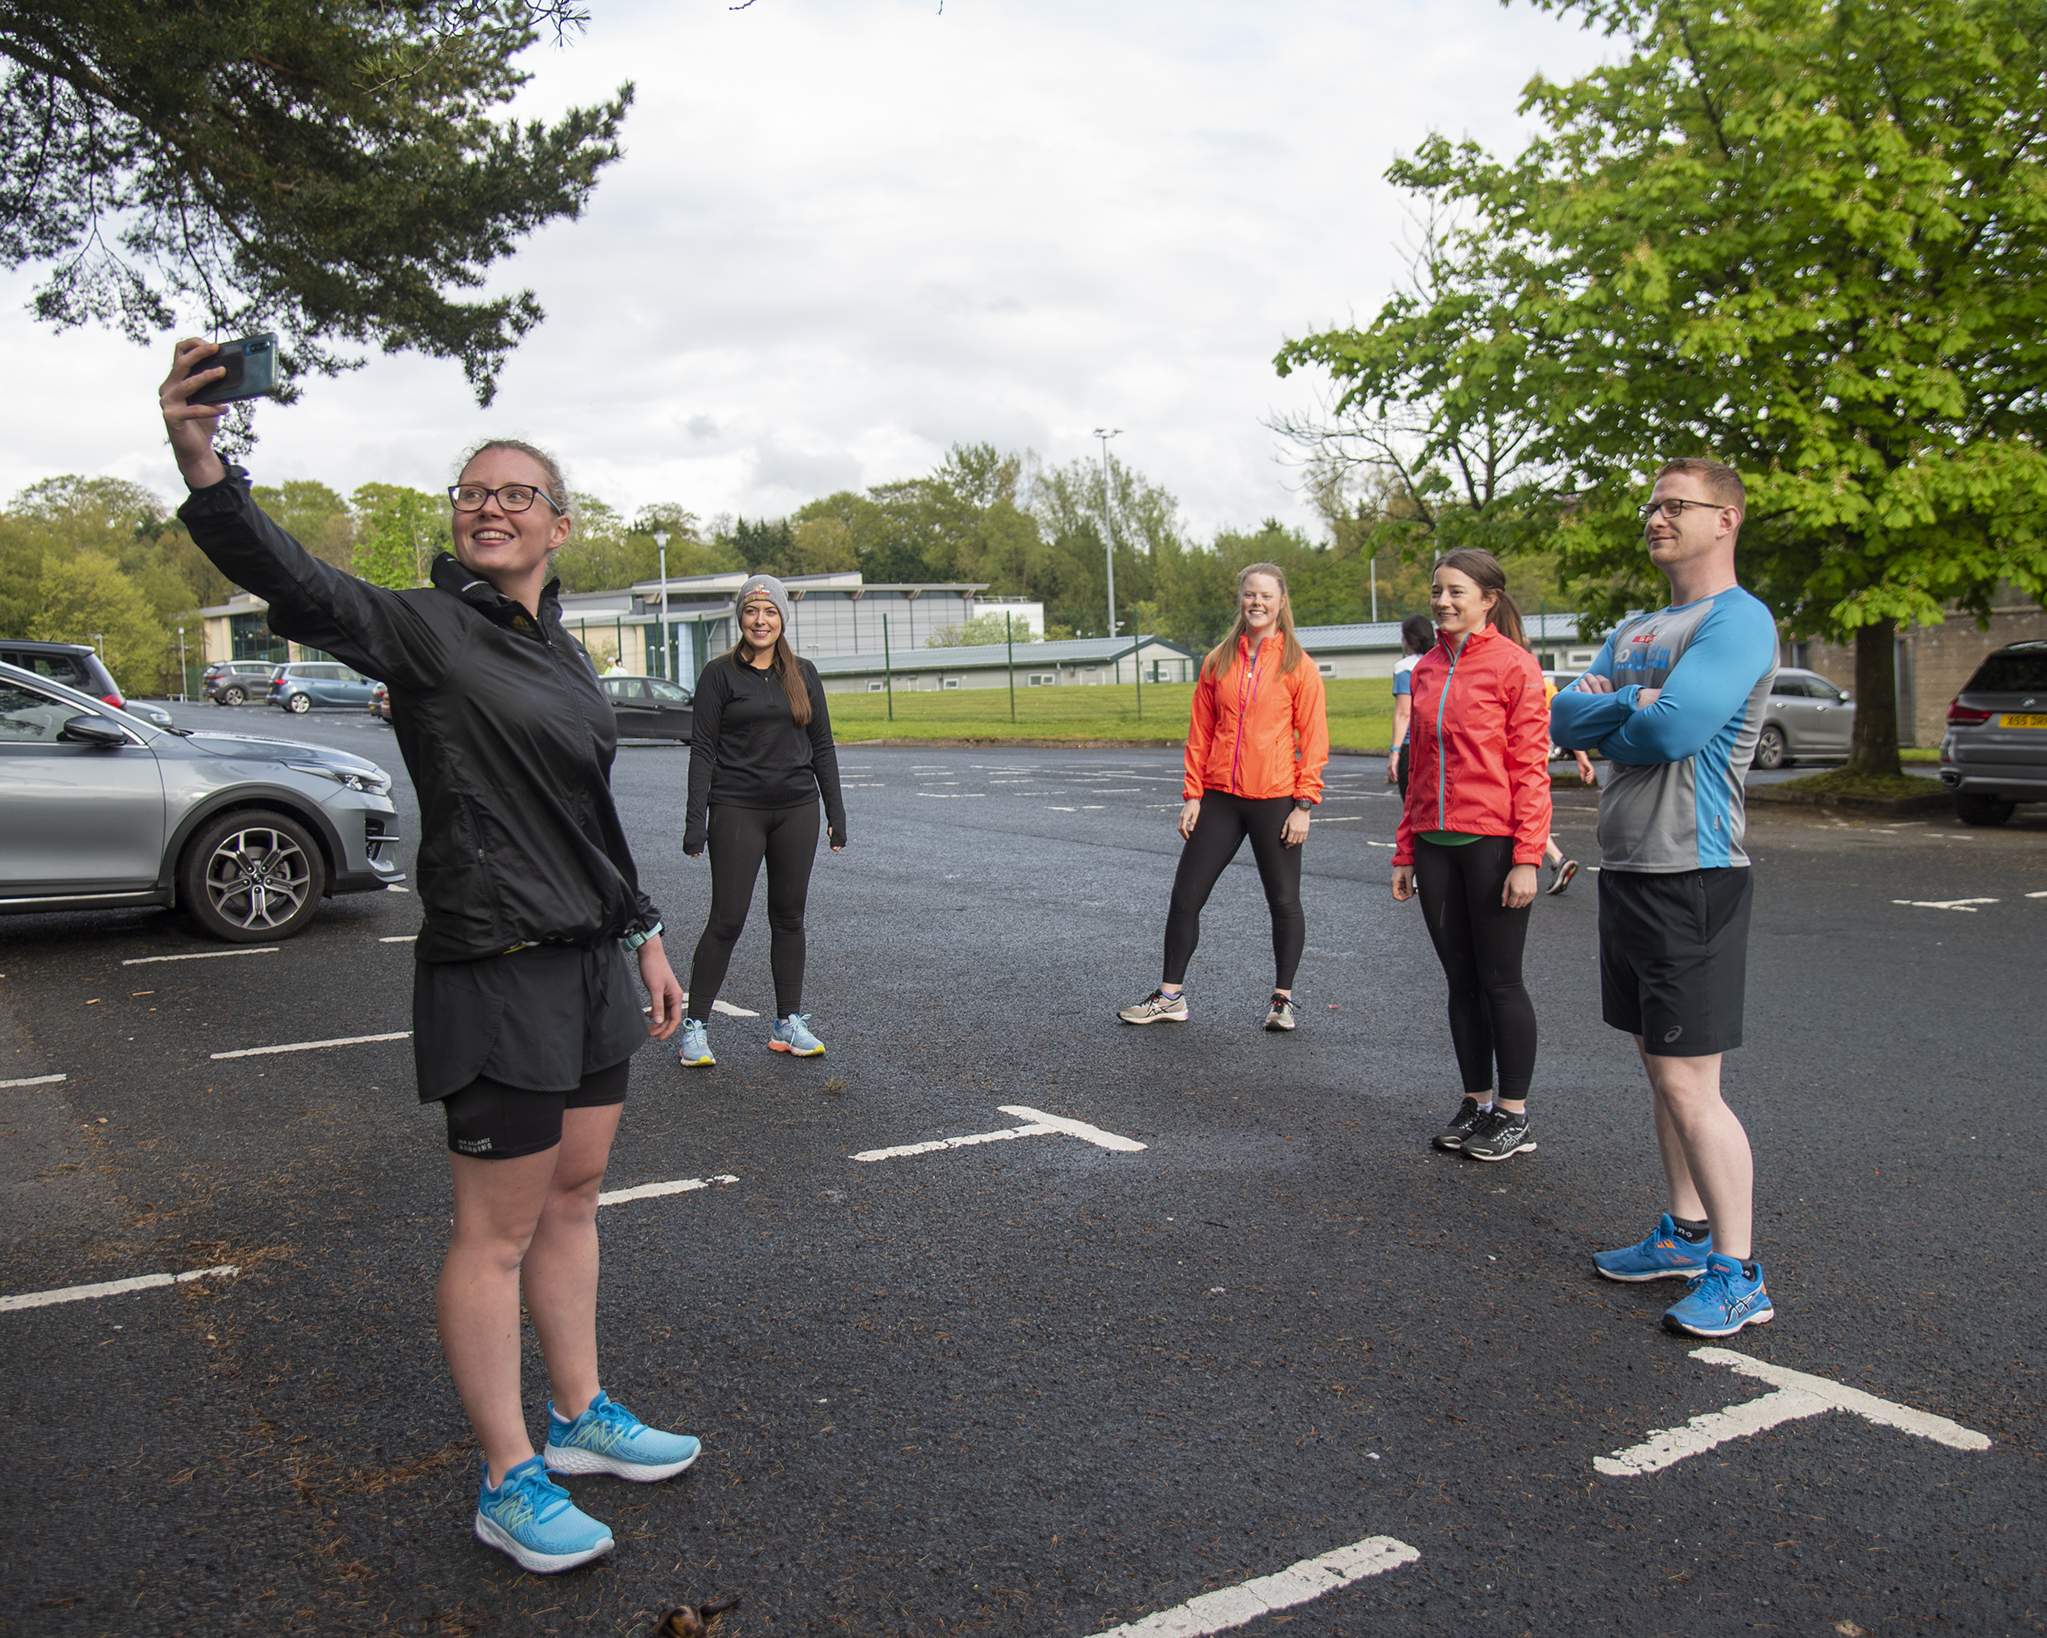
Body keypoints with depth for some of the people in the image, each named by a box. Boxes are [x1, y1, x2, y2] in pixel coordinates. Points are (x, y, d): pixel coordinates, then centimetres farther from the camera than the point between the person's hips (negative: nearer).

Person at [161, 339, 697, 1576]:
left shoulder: (563, 651, 12)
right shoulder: (426, 629, -10)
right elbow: (297, 583, -30)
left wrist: (646, 937, 19)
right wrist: (202, 461, -48)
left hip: (592, 963, 7)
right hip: (494, 973, -7)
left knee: (574, 1199, 18)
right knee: (498, 1232, 3)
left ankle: (581, 1416, 34)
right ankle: (509, 1485, 16)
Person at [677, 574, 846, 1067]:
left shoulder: (803, 674, 9)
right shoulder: (720, 674, -1)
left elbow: (822, 747, 12)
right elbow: (703, 748, -4)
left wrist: (836, 813, 8)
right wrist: (695, 818, -10)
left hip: (797, 810, 4)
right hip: (737, 810, -4)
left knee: (789, 916, 9)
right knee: (727, 919, -4)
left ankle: (788, 1023, 18)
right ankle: (694, 1026, 6)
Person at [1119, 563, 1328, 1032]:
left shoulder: (1297, 665, -1)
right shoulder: (1218, 661, 8)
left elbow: (1313, 739, -3)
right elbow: (1201, 732, 10)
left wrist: (1303, 804, -9)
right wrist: (1192, 794, 4)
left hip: (1274, 799, -3)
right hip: (1219, 798, 3)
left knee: (1284, 901, 5)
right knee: (1185, 896, 4)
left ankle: (1282, 999, 21)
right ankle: (1171, 996, 17)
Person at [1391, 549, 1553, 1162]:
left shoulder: (1514, 664, -7)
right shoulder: (1426, 669, 11)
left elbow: (1531, 768, -10)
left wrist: (1527, 858, -16)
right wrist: (1405, 850, 13)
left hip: (1492, 843, -6)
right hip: (1436, 845, 6)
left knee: (1499, 980, 2)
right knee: (1461, 980, 12)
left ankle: (1513, 1116, 14)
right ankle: (1476, 1104, 23)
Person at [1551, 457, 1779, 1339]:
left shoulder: (1738, 620, -10)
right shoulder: (1634, 630, 17)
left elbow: (1671, 728, -23)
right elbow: (1567, 718, 7)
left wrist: (1607, 720, -3)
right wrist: (1631, 705, -11)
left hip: (1693, 876, -9)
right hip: (1627, 869, 9)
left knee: (1689, 1084, -8)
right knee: (1659, 1068, 16)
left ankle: (1738, 1274, 3)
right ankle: (1688, 1232, 29)